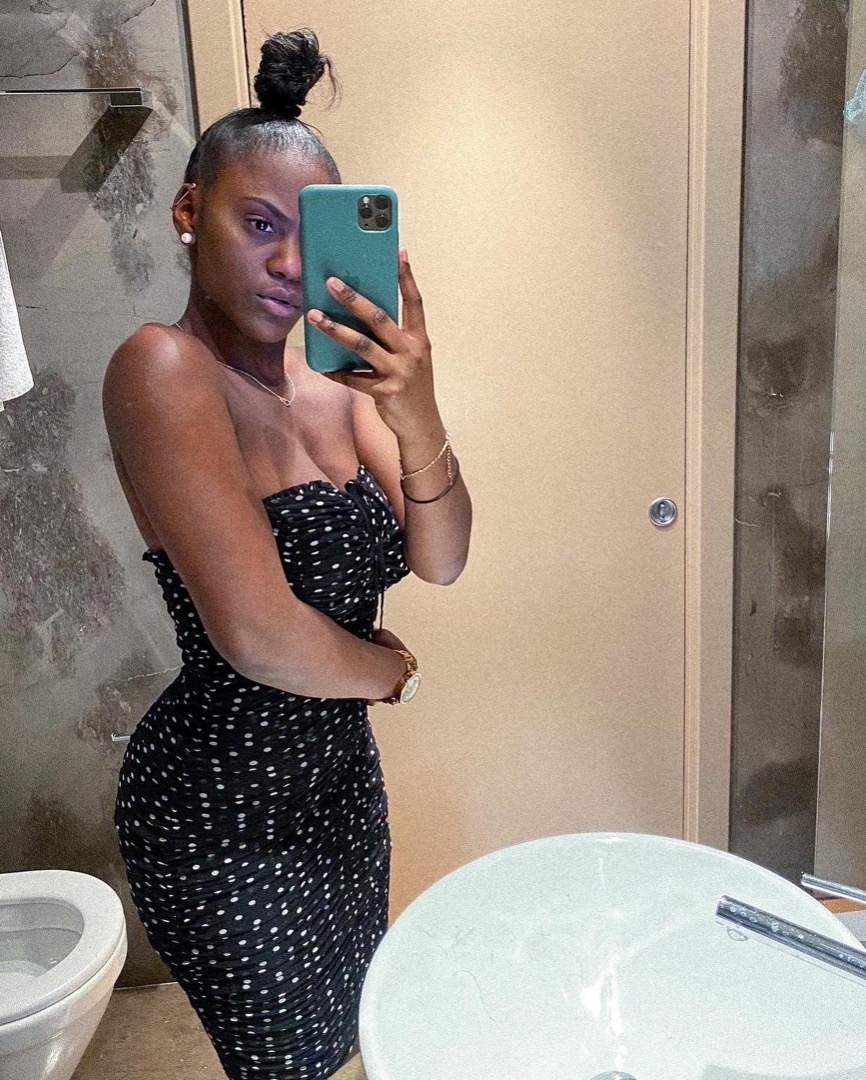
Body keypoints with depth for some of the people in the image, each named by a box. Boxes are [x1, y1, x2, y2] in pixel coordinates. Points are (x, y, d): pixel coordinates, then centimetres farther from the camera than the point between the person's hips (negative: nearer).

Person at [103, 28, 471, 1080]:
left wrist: (417, 419, -24)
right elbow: (256, 632, -29)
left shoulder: (333, 380, 0)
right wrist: (394, 669, -10)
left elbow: (440, 561, -6)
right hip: (225, 801, -7)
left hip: (338, 768, 7)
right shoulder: (164, 369, -22)